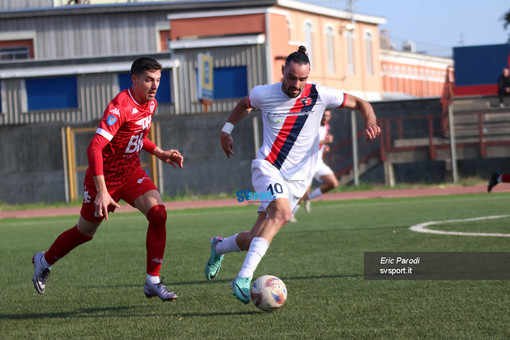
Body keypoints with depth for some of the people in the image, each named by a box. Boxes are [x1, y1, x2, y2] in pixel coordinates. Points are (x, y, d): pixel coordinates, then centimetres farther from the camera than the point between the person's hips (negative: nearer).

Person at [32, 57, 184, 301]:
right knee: (85, 232, 10)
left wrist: (161, 154, 7)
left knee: (158, 213, -17)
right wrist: (102, 192, -37)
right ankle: (44, 261, 39)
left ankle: (153, 281, -9)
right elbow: (95, 148, -33)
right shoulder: (120, 106, -27)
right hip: (106, 176, -6)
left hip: (132, 173, 6)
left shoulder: (150, 103, 1)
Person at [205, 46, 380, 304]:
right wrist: (226, 130, 15)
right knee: (282, 211, -34)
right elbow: (244, 105, 21)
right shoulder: (263, 94, -4)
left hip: (297, 178, 2)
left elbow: (360, 104, 3)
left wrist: (370, 123, -16)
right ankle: (244, 278, -39)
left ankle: (219, 247, 37)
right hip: (267, 167, -2)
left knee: (254, 240, 2)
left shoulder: (318, 95, -6)